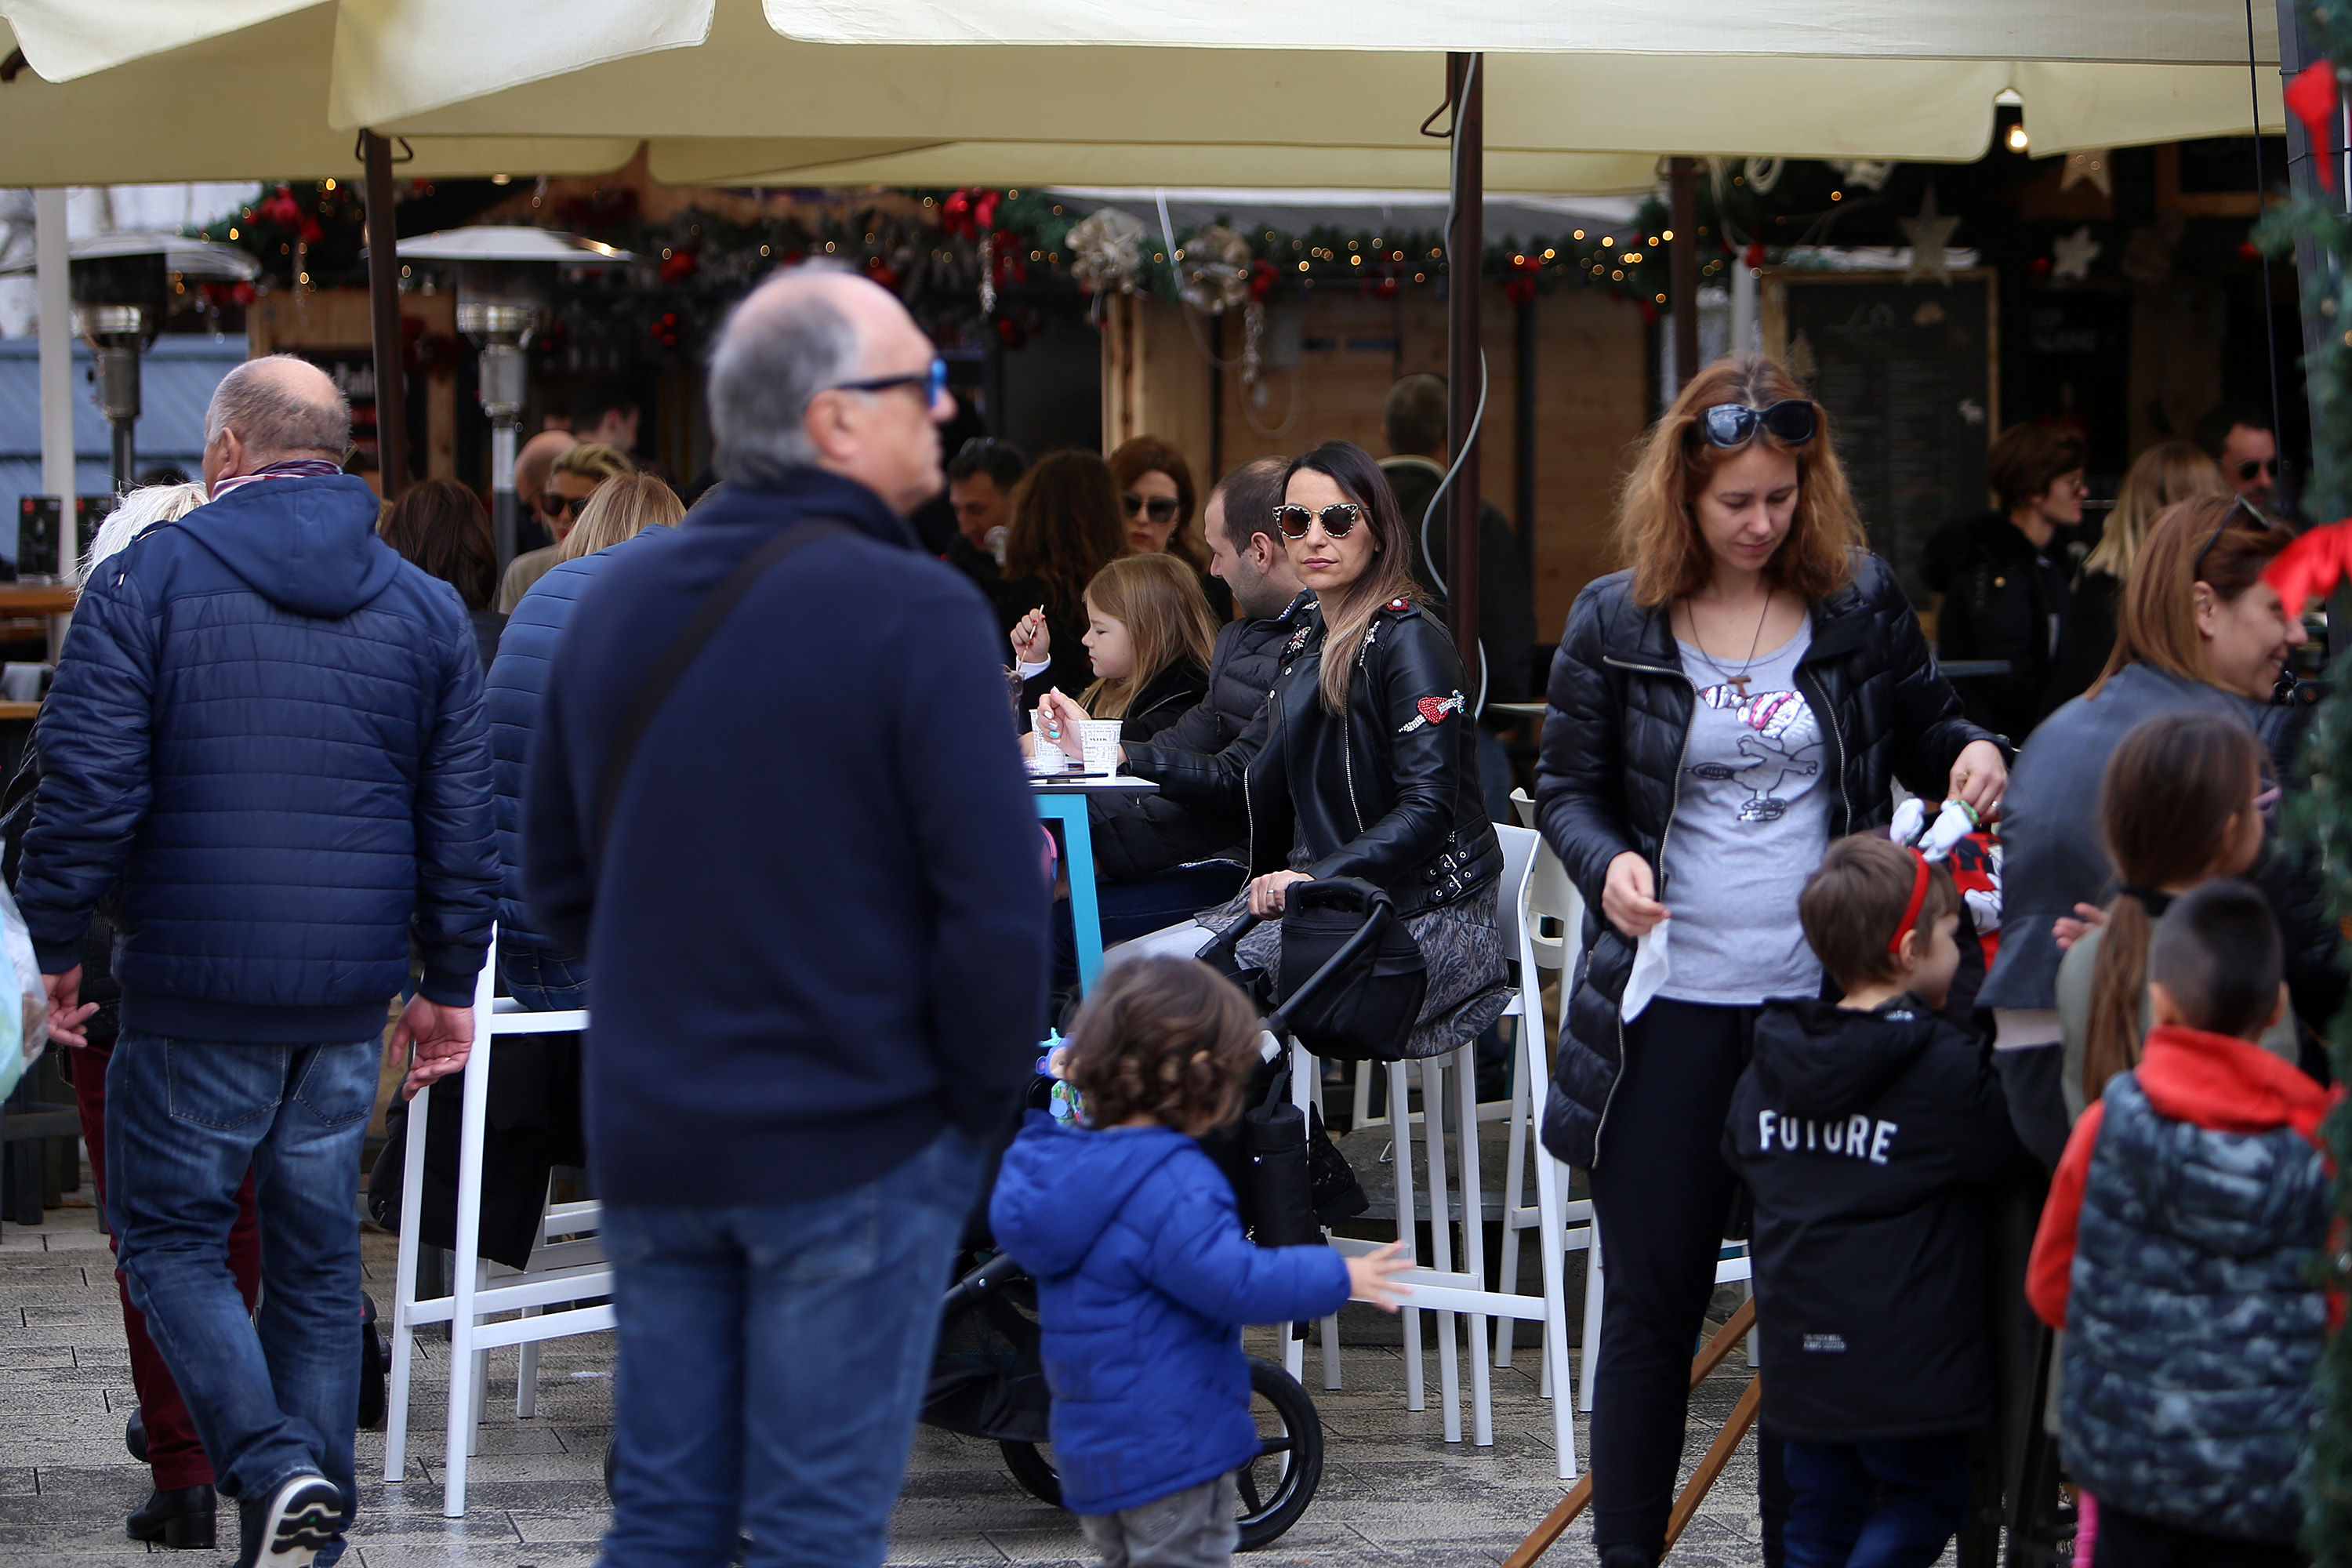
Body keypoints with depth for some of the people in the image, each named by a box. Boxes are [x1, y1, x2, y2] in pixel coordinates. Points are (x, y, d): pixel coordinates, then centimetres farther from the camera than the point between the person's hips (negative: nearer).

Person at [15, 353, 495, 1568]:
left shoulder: (148, 580, -5)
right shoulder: (426, 609, 9)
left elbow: (88, 784, -11)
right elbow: (461, 819, 11)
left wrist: (55, 945, -1)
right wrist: (448, 983, 19)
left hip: (194, 986, -4)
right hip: (349, 993, 4)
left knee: (168, 1236, 7)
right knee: (315, 1251, 12)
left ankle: (274, 1469, -12)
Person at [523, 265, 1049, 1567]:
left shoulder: (615, 601, 5)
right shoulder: (916, 615, -15)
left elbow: (555, 882, 13)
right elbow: (995, 907, -17)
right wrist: (983, 1095, -2)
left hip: (649, 1138, 6)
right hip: (854, 1146, -6)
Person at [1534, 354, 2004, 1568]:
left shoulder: (1862, 602, 3)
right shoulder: (1615, 623, 0)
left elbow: (1922, 729, 14)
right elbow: (1565, 784, 6)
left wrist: (1970, 752, -10)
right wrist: (1605, 864, -15)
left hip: (1822, 1000, 1)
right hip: (1670, 1002, -1)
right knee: (1651, 1297, 5)